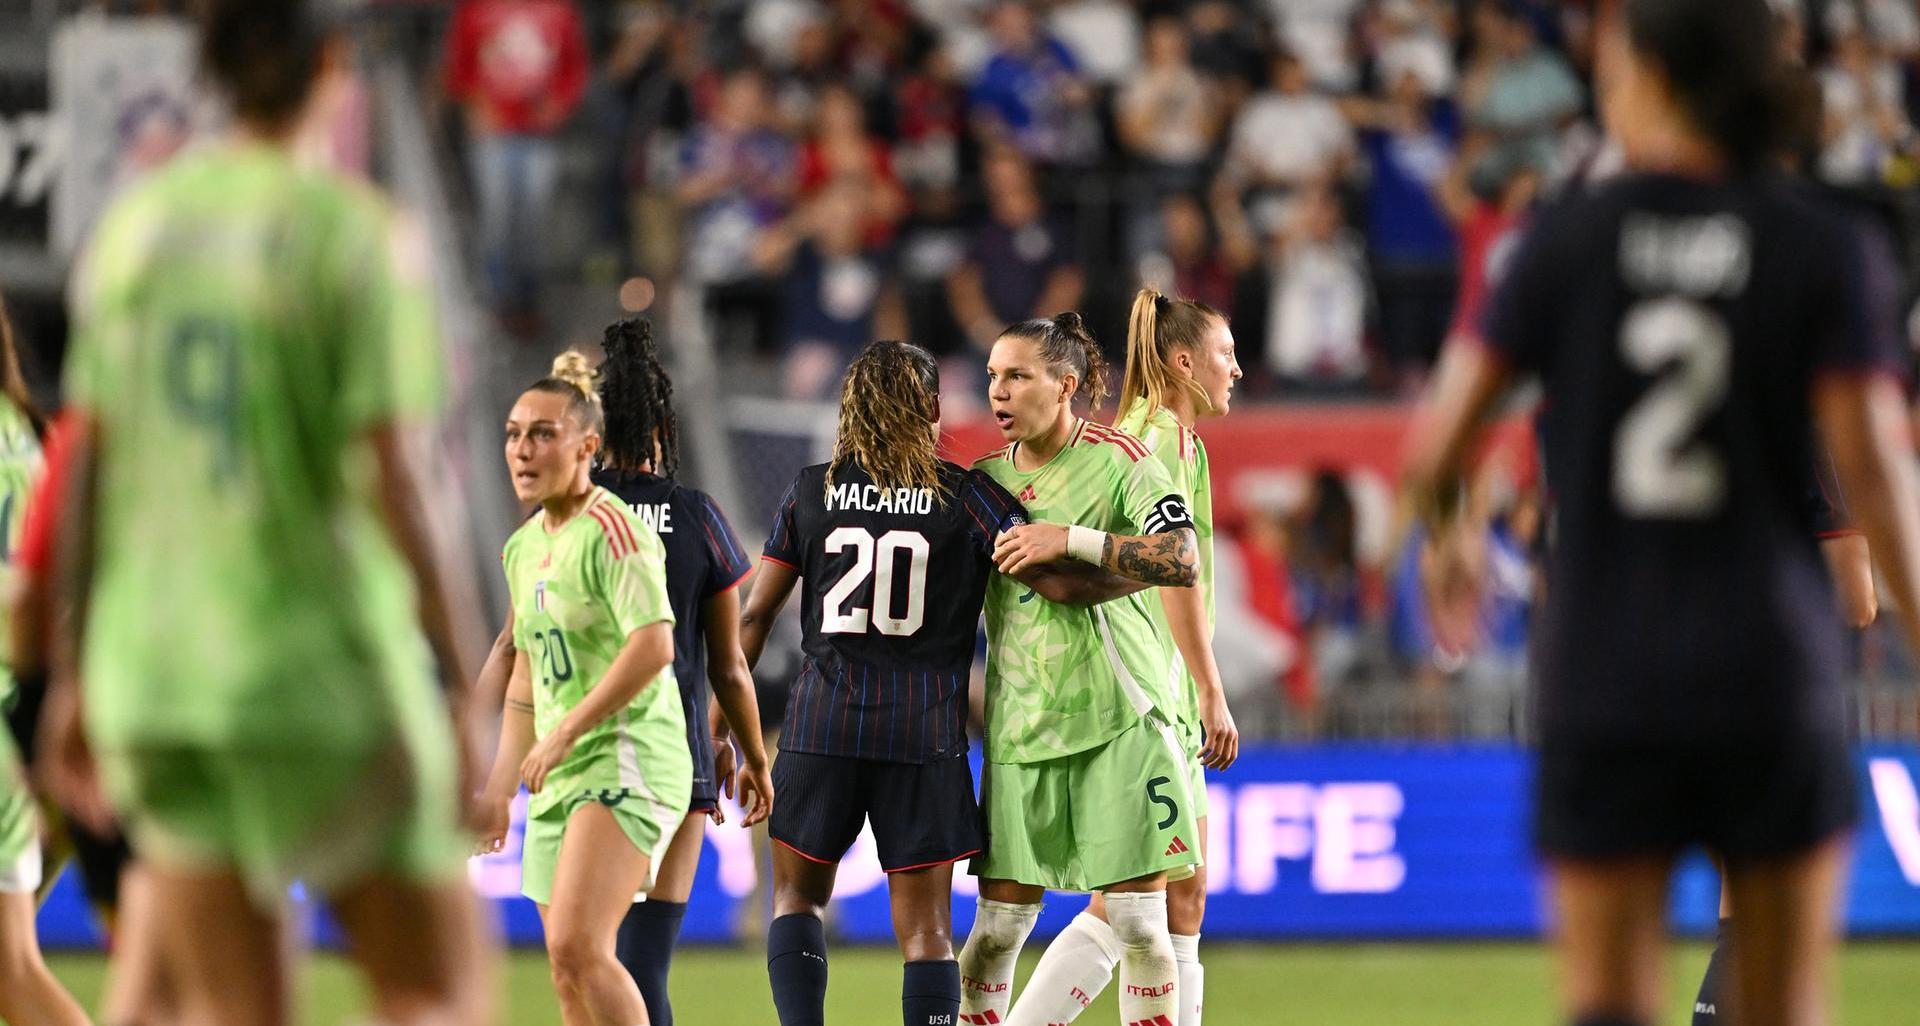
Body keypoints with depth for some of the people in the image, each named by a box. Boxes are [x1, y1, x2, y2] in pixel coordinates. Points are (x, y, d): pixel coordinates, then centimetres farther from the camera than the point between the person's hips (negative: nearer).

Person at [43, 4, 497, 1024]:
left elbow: (85, 468, 8)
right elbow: (389, 478, -14)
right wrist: (465, 683, -10)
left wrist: (73, 675, 15)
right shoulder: (354, 233, -9)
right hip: (324, 658, -5)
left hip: (152, 663, 5)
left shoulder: (133, 224, 6)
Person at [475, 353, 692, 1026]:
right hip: (561, 775, 9)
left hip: (629, 761, -9)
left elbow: (654, 646, -23)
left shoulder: (612, 531, -12)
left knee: (578, 947, -23)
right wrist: (502, 783, 23)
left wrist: (565, 732, -22)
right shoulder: (523, 547, 15)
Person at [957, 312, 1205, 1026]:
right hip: (1018, 726, 3)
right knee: (997, 927, 1)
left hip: (1119, 718, -3)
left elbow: (1182, 563, -16)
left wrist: (1071, 540, -22)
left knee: (1138, 922, -3)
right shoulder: (983, 479, 10)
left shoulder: (1118, 460, -4)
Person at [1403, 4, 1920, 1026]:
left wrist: (1443, 542, 21)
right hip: (1772, 673, 0)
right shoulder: (1830, 254, -1)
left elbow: (1435, 441, 1)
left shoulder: (1568, 241, 1)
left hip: (1603, 669, 0)